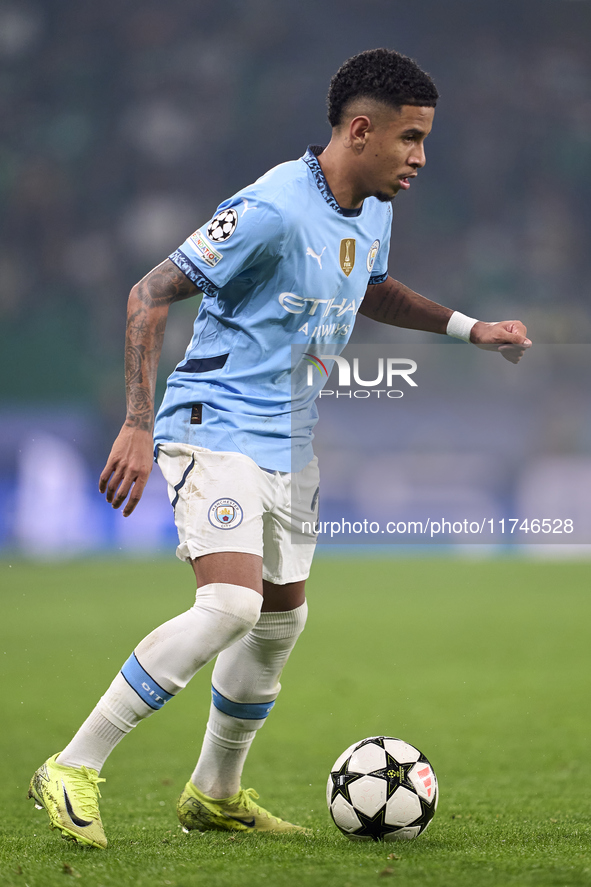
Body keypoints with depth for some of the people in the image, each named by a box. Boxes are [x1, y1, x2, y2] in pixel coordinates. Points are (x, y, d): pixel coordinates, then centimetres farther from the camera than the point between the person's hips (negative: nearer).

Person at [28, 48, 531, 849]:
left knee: (281, 621, 15)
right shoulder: (273, 209, -21)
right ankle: (73, 770, -17)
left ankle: (215, 794, 33)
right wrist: (138, 426, -22)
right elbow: (150, 296, -18)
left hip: (290, 445, 9)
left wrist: (468, 328, 19)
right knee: (231, 605, -24)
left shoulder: (374, 211, 6)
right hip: (216, 430, -9)